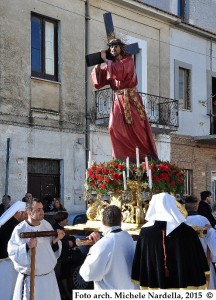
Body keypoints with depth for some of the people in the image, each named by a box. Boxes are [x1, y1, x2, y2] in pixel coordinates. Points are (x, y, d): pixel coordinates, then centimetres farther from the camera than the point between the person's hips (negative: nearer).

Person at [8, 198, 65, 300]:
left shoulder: (47, 225, 1)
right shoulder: (20, 229, -13)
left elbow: (53, 249, 7)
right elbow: (12, 252, -14)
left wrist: (56, 240, -12)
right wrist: (27, 246, -26)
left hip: (49, 276, 4)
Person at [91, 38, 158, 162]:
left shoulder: (128, 60, 1)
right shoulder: (110, 64, 16)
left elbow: (119, 71, -21)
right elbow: (98, 83, 9)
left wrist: (106, 60, -10)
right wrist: (98, 65, -2)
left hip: (130, 98, -5)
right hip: (118, 99, 5)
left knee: (137, 128, -6)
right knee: (115, 128, -11)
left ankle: (149, 158, 1)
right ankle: (122, 157, -6)